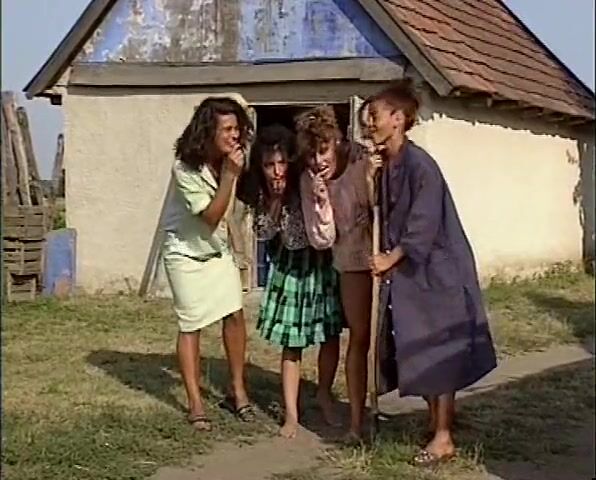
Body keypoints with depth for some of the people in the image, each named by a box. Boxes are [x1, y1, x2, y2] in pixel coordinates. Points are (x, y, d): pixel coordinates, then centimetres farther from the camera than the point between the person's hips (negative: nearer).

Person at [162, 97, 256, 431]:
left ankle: (238, 391, 13)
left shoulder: (229, 159, -9)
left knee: (235, 315, -2)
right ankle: (196, 404, 8)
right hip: (186, 253, -5)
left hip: (218, 249, 5)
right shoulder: (186, 168, -26)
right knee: (191, 326, -1)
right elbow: (211, 216, -29)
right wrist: (229, 175, -35)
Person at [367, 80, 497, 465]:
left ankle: (444, 438, 5)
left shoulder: (419, 164, -18)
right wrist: (388, 258, -3)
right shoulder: (387, 166, 7)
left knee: (438, 353, -2)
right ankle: (440, 420, 26)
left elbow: (423, 225, -19)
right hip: (408, 271, 8)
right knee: (421, 353, 13)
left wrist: (390, 258, -13)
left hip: (435, 272, -8)